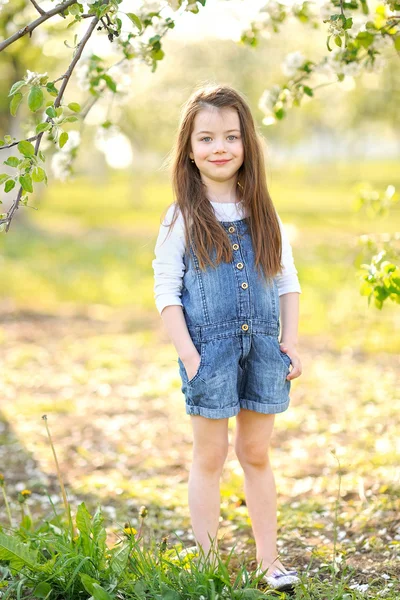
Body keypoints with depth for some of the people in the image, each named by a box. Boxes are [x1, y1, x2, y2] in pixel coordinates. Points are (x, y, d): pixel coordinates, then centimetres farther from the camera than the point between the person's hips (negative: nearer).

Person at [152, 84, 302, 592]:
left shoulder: (263, 213, 7)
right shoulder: (182, 218, -3)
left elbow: (287, 281, 11)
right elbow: (166, 289, -5)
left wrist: (291, 341, 2)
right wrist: (188, 354, -12)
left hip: (262, 349, 3)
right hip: (209, 349, -3)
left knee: (256, 454, 12)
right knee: (210, 458, 4)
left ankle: (268, 561, 21)